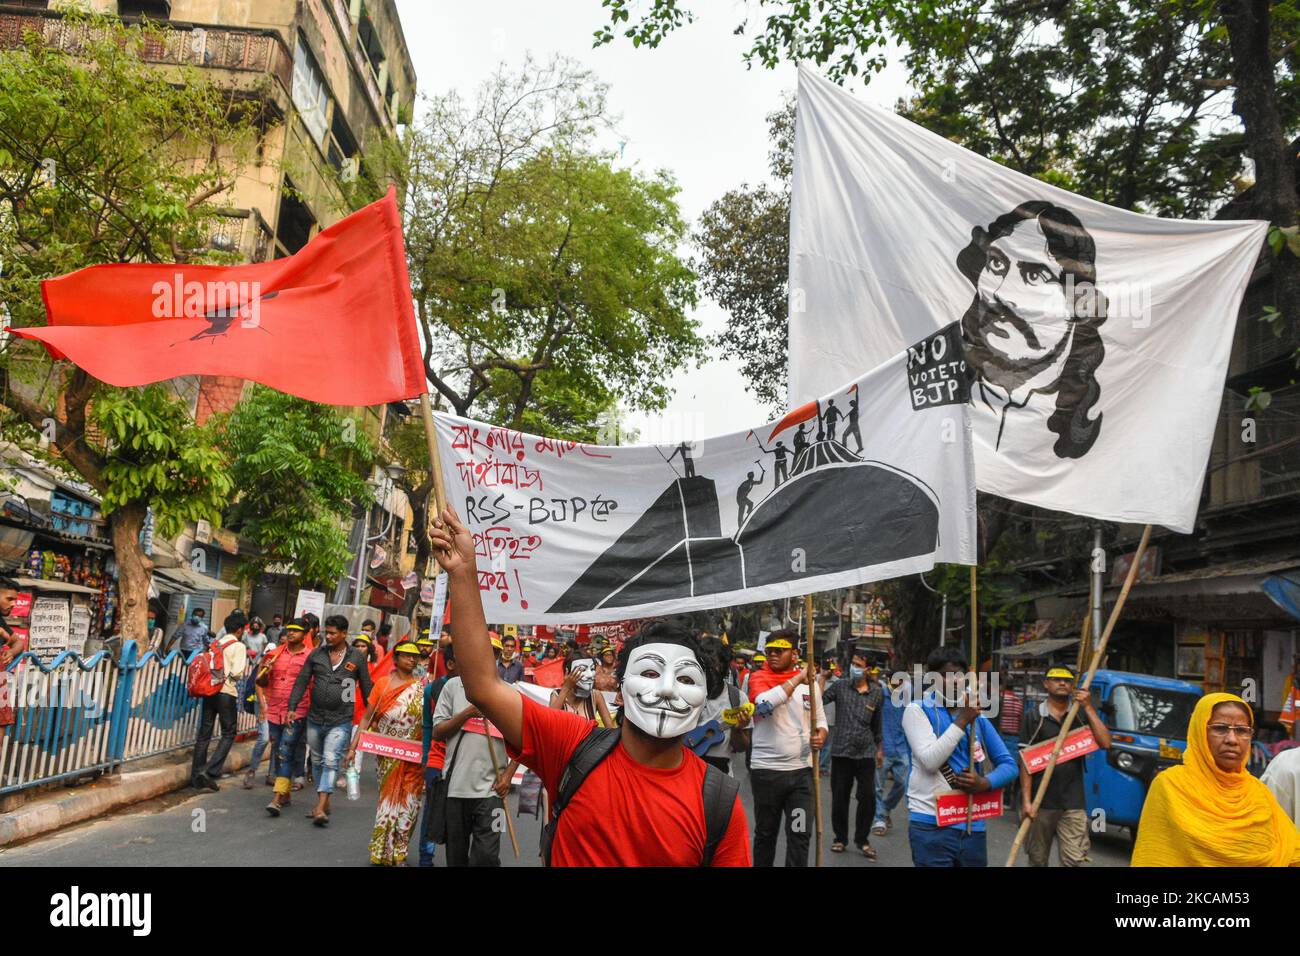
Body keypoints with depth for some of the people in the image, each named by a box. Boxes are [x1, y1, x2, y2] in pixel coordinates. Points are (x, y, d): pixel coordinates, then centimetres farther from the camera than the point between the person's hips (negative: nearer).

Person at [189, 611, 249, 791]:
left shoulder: (216, 644, 12)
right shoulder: (239, 646, -7)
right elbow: (237, 672, -16)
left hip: (209, 691, 6)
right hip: (227, 693, -6)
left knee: (204, 733, 10)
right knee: (228, 734, 5)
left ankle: (196, 776, 14)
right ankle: (210, 772, -6)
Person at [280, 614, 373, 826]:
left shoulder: (357, 657, 0)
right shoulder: (316, 654, 5)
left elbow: (366, 687, 5)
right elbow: (301, 681, 5)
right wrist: (292, 708, -5)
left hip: (340, 721, -4)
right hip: (315, 718, 4)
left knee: (331, 761, -15)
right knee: (317, 761, 13)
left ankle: (320, 808, -18)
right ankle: (324, 803, 27)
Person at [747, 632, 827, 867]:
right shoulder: (758, 678, -5)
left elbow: (821, 720, 17)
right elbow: (765, 703, -28)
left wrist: (821, 735, -6)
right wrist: (798, 678, -21)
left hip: (802, 769, 2)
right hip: (766, 770, -2)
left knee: (800, 835, 2)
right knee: (765, 832, 12)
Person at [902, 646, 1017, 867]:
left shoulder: (977, 716, 11)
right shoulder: (917, 710, -4)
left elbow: (1009, 764, 11)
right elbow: (930, 761, -16)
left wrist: (986, 783, -9)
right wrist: (962, 721, -16)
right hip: (931, 825, -5)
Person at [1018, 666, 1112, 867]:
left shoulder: (1081, 715, 9)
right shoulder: (1034, 717, 3)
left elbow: (1105, 743, -6)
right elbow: (1026, 761, -1)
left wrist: (1088, 708, -10)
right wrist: (1026, 801, -9)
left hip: (1073, 804, 1)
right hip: (1040, 802, -1)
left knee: (1073, 860, -7)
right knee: (1037, 860, 9)